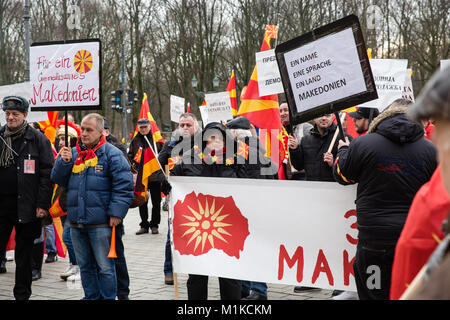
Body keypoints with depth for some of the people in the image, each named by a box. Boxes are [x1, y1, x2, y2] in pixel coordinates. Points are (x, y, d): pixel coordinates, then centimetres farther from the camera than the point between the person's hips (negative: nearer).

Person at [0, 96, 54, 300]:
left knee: (23, 254, 8)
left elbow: (47, 173, -6)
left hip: (26, 205, -3)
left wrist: (42, 204, -12)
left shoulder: (37, 139, -2)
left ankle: (22, 294, 20)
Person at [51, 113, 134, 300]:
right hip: (76, 222, 6)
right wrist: (64, 162, -3)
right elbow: (58, 180, 14)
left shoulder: (111, 154, -5)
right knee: (85, 266, 16)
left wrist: (116, 213, -14)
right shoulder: (73, 153, 13)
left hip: (100, 223, -6)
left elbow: (124, 185, -9)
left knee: (105, 267, 1)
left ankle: (108, 297, 13)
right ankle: (91, 296, 29)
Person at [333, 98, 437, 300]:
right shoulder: (430, 149, 3)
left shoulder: (362, 144, -6)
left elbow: (342, 175, 10)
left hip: (375, 236, -3)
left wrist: (343, 150, 28)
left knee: (374, 293, 6)